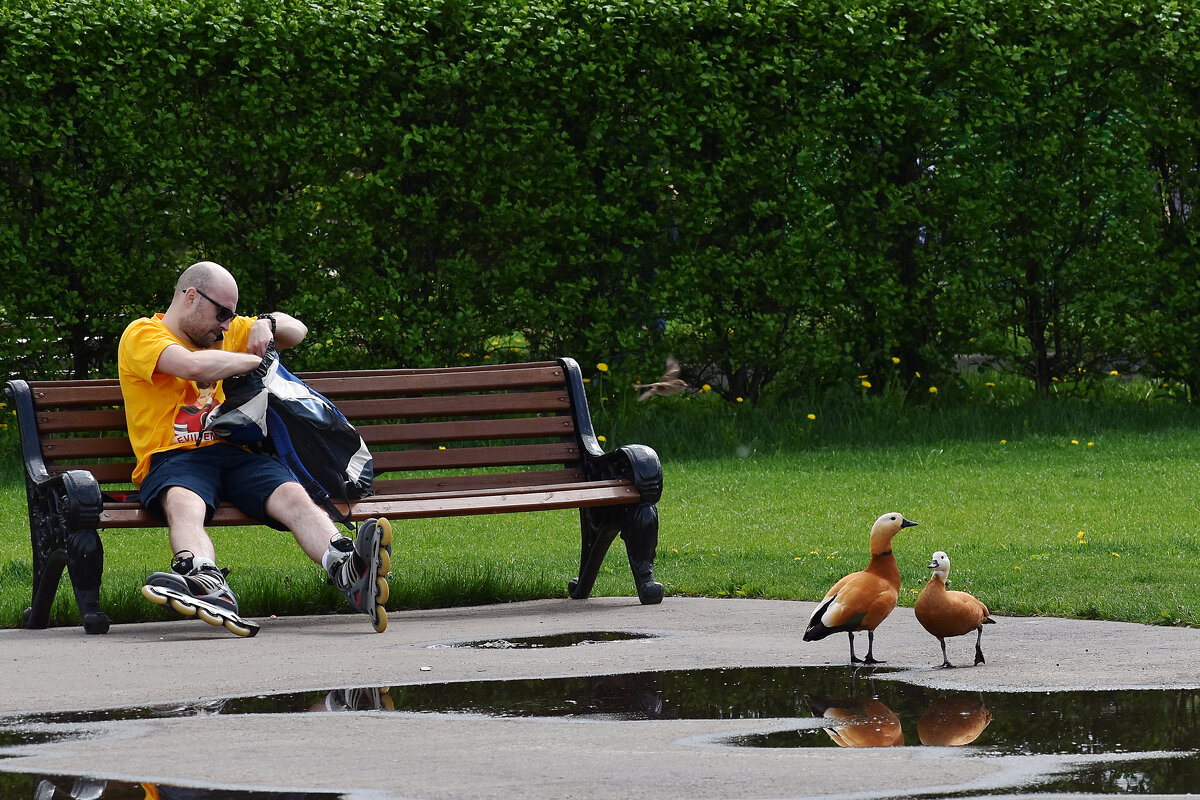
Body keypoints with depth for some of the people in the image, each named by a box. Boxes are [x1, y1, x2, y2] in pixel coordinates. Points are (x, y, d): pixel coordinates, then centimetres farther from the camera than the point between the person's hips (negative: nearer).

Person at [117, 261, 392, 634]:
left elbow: (297, 330, 32)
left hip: (232, 454, 5)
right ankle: (210, 585, -70)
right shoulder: (142, 334, 4)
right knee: (183, 503, -40)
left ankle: (349, 571, -56)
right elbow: (193, 365, -16)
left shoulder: (223, 332, 26)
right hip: (173, 458, -5)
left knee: (293, 496, -27)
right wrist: (256, 360, -3)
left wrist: (266, 324, 9)